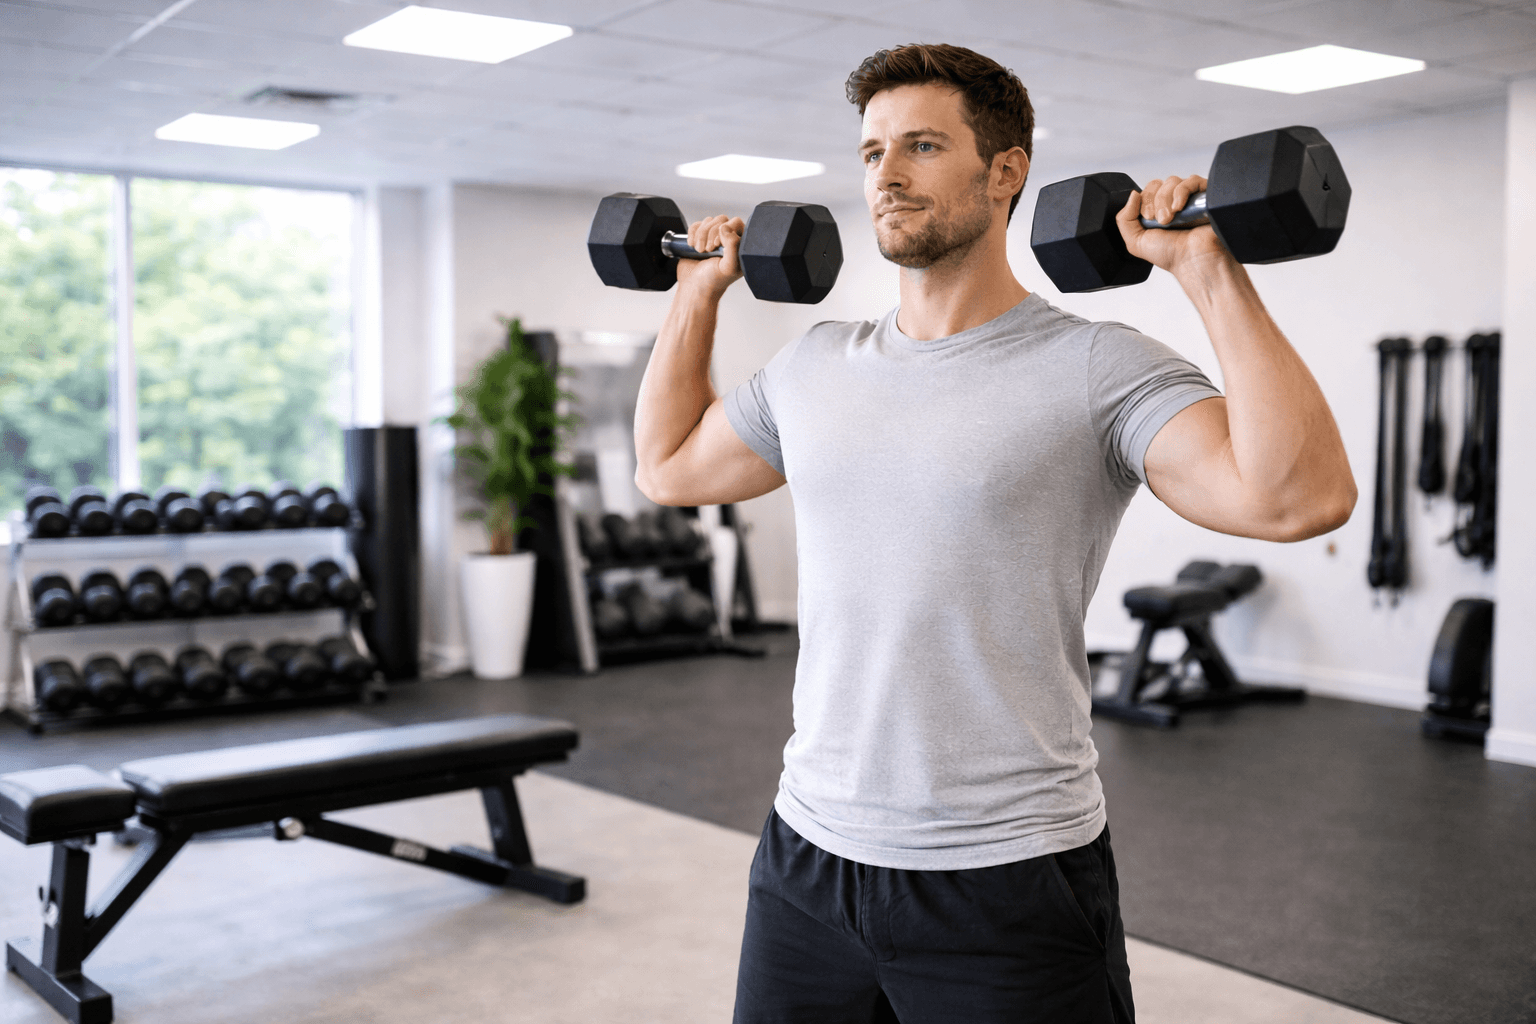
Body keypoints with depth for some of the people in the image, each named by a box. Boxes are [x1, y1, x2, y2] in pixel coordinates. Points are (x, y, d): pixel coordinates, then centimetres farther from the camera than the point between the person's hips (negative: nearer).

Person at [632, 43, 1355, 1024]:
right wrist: (699, 289, 19)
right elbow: (668, 464, 22)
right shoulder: (815, 366, 8)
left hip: (1007, 876, -5)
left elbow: (1300, 496, -24)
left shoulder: (1096, 368, -11)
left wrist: (1213, 271, -24)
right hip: (808, 853, 6)